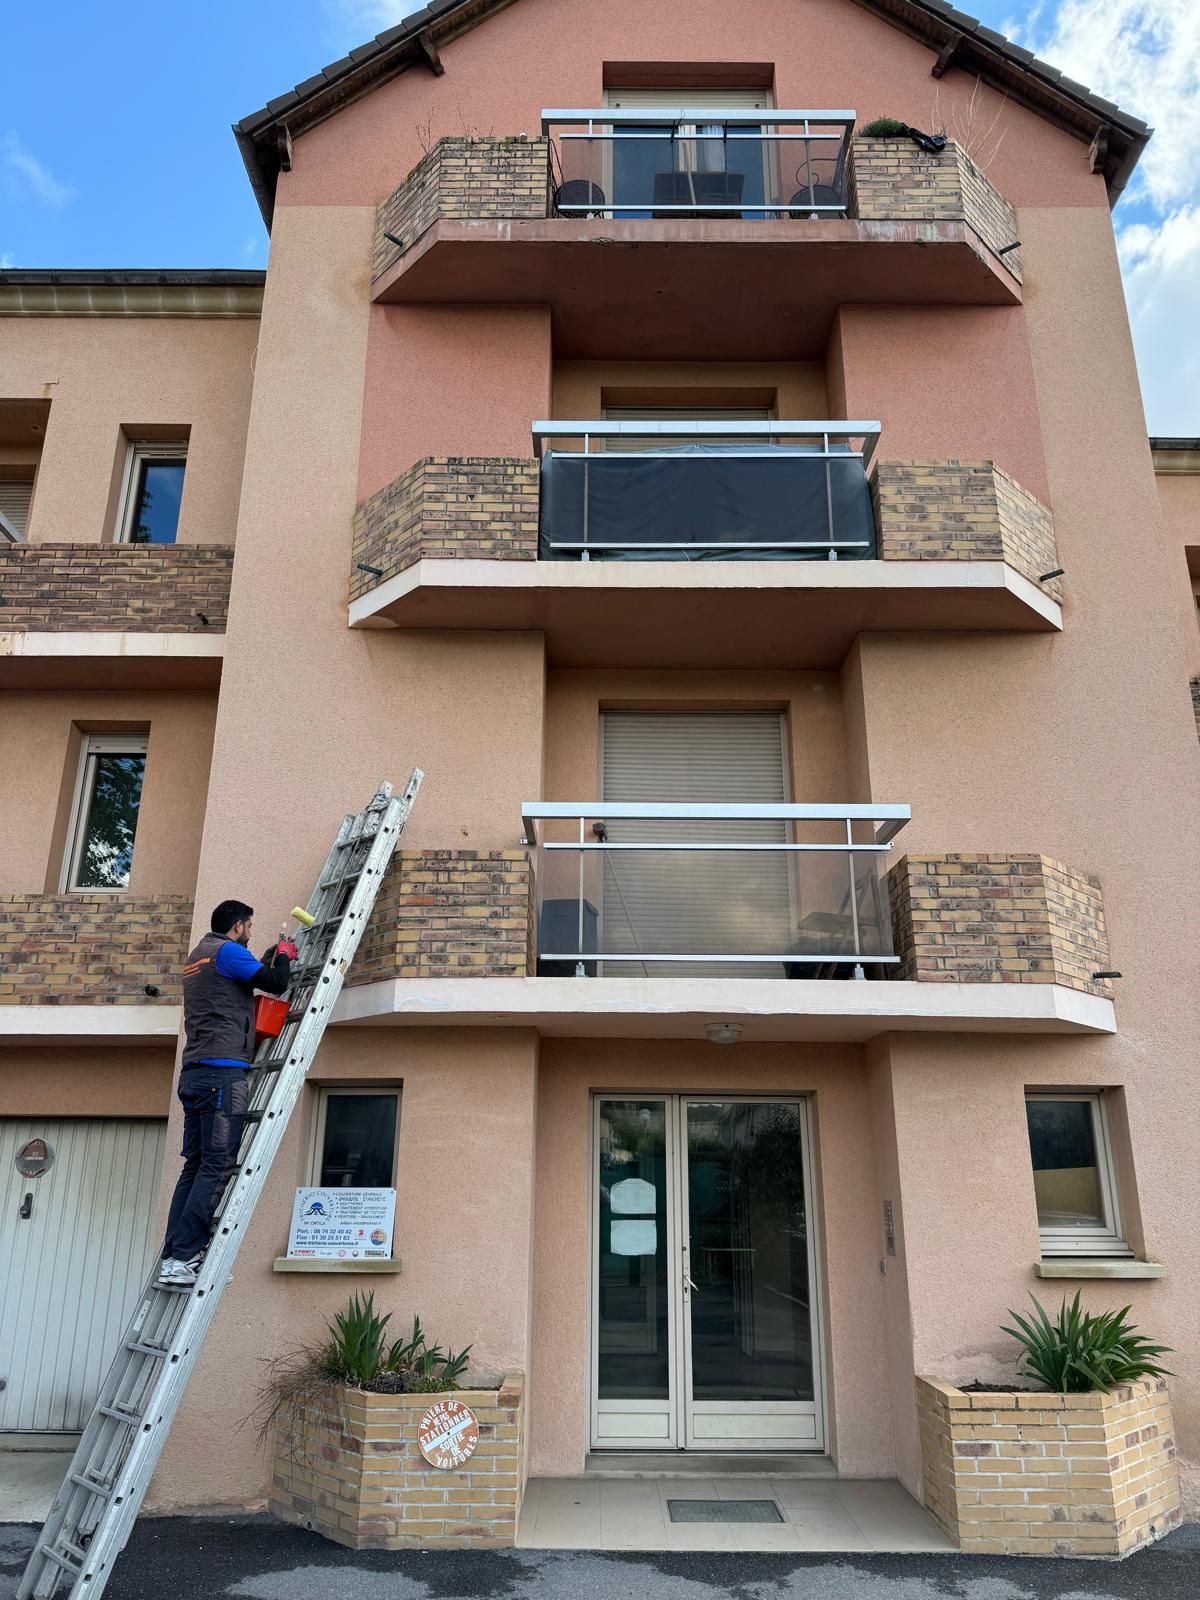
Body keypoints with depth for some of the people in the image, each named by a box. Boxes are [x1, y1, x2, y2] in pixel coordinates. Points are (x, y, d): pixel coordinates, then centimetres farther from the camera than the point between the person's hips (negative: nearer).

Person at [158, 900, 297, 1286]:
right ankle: (182, 1259, -14)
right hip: (223, 1071, -10)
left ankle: (171, 1257, 4)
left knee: (195, 1166, 7)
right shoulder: (228, 950, -4)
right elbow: (276, 983, -9)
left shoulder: (197, 956, 25)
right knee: (216, 1167, -10)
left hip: (194, 1074, 10)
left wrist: (271, 957, 28)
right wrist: (284, 956, 10)